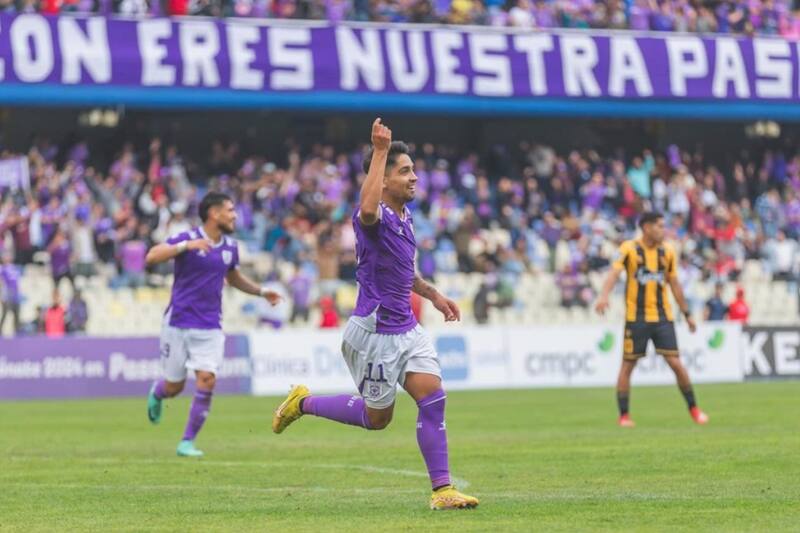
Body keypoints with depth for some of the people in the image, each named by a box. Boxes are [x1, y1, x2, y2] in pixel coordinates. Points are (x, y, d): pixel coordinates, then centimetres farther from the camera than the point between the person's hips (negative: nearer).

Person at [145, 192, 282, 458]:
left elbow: (234, 278, 27)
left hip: (210, 328, 4)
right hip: (178, 324, -4)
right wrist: (185, 246, -35)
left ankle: (187, 442, -3)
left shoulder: (230, 247, 8)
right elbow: (151, 257, -23)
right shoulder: (187, 238, -10)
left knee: (207, 381, -13)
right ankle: (156, 394, 44)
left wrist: (262, 292, 14)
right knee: (174, 387, 5)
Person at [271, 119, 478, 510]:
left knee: (433, 398, -7)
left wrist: (433, 295, 29)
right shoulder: (374, 217, -18)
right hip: (374, 332, -8)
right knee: (377, 418, 6)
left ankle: (442, 490, -6)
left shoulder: (404, 217, 11)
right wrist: (380, 151, -44)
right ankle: (303, 403, 28)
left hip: (406, 328, 8)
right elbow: (368, 208, -46)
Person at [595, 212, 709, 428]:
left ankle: (693, 409, 11)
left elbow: (674, 284, 17)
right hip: (636, 318, -3)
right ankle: (624, 416, 9)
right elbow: (614, 273, -19)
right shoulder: (629, 249, -5)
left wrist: (687, 314, 19)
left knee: (676, 363, -3)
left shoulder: (667, 252, 8)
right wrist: (604, 296, -36)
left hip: (663, 317, 3)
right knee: (627, 365, 0)